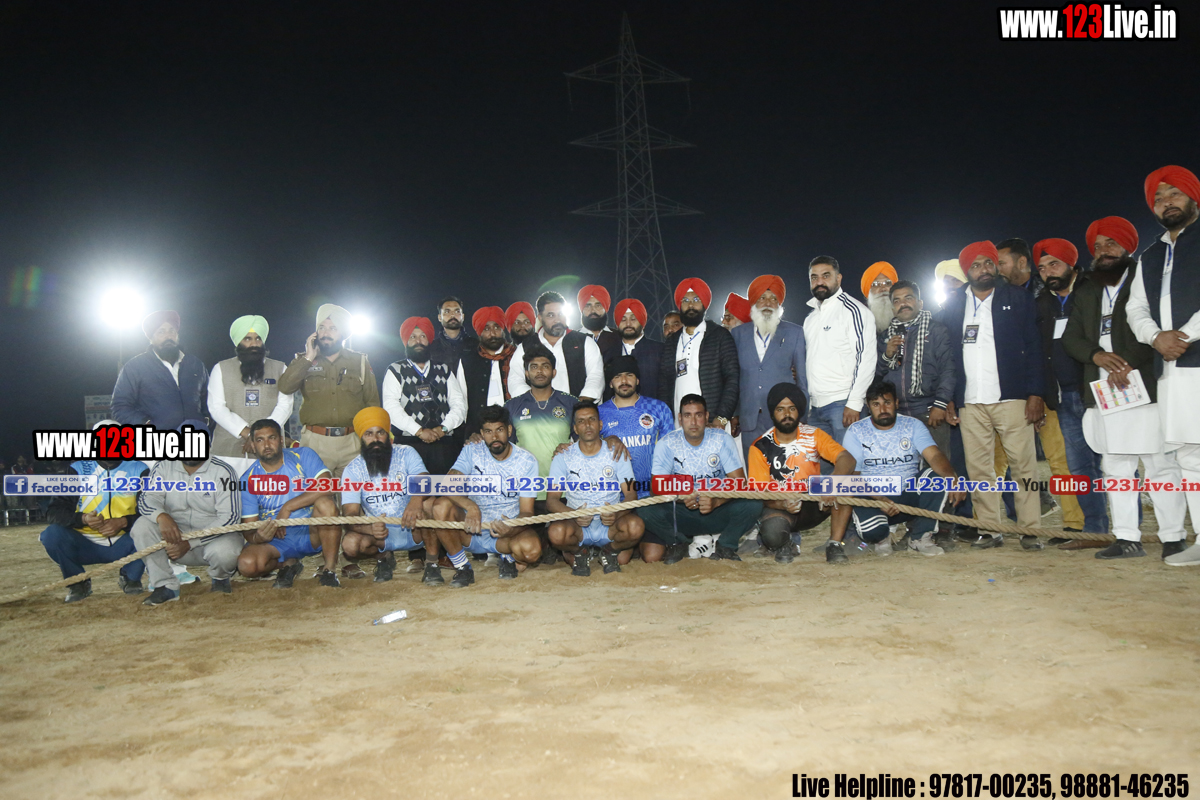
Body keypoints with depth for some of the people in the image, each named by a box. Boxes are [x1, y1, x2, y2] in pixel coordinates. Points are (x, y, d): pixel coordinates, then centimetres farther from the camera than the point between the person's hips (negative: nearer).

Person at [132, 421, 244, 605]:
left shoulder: (222, 472, -8)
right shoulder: (163, 468, 4)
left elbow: (230, 517, -15)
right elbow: (146, 499, -7)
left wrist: (189, 543, -22)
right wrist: (161, 516, -32)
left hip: (214, 536, -3)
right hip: (175, 535, 3)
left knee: (225, 552, -35)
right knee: (142, 526, -21)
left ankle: (221, 577, 3)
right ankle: (165, 586, -15)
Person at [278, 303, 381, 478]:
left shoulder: (360, 361, 9)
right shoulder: (304, 361, 11)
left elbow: (372, 403, 10)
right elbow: (285, 387, -8)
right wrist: (308, 359, -8)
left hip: (352, 443, 0)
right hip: (315, 442, 0)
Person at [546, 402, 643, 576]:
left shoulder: (616, 455, 4)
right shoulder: (563, 458, 3)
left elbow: (631, 495, -2)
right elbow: (552, 500, -3)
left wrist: (616, 514, -25)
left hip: (610, 524, 1)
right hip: (577, 524, -1)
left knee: (635, 526, -32)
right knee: (556, 532, -35)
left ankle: (608, 550, 3)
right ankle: (579, 552, 2)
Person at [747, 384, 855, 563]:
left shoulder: (813, 436, -5)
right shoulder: (760, 447, -10)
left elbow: (847, 459, -21)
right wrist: (782, 504, -34)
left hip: (815, 505, 2)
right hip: (781, 507, -2)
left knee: (847, 479, -25)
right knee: (772, 533, -37)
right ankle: (786, 542, 3)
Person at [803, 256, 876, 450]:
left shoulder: (852, 310, -5)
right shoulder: (811, 316, 19)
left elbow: (866, 357, -13)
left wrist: (854, 403, -18)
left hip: (842, 404, -7)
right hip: (816, 406, 7)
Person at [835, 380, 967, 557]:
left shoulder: (913, 426, 1)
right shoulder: (856, 431, -2)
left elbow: (934, 456, -15)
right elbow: (852, 474, -10)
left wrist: (951, 476, -38)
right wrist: (879, 499, -26)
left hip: (909, 497, 2)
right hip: (872, 500, -2)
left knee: (939, 475, -24)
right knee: (870, 530, -34)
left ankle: (920, 536, -10)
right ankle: (882, 536, 7)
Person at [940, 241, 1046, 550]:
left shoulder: (1017, 298, 8)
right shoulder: (953, 307, 13)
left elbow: (1033, 347, 3)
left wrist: (1035, 393, -6)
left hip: (1011, 397, -2)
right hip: (970, 402, 2)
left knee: (1023, 464, -3)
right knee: (978, 468, 1)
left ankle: (1030, 530, 2)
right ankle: (989, 530, 7)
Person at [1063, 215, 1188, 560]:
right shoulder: (1084, 291, 18)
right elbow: (1071, 338, 11)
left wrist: (1127, 364, -17)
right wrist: (1098, 356, -8)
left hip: (1145, 387, -5)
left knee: (1161, 466, -4)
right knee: (1115, 469, 6)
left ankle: (1173, 539, 2)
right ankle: (1127, 538, 10)